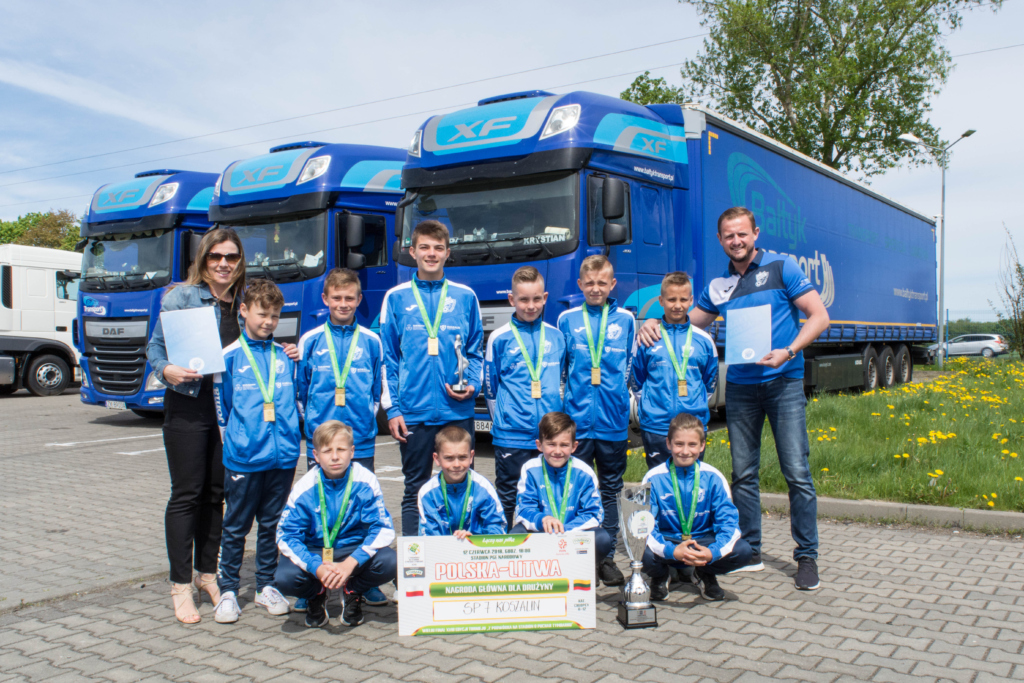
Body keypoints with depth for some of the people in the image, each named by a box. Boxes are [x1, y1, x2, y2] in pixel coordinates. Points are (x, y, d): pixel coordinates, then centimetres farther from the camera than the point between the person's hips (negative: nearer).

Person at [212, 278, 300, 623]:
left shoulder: (285, 356, 8)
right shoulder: (230, 356, -1)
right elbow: (220, 404, 4)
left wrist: (292, 436, 12)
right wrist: (236, 436, 1)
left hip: (283, 456, 3)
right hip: (244, 457, -3)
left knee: (272, 524, 12)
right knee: (236, 527, 7)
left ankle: (266, 586, 25)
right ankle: (227, 589, 19)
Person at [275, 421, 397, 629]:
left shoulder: (365, 482, -15)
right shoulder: (304, 488, -14)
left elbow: (384, 529, -18)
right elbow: (286, 536, -15)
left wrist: (350, 564, -32)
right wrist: (317, 568, -32)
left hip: (355, 550, 0)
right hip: (314, 552, 0)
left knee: (388, 562, -30)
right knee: (285, 578, -30)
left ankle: (353, 592, 6)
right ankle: (316, 594, 9)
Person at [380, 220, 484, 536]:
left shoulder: (465, 297, 8)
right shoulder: (396, 298, 5)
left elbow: (476, 352, 13)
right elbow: (387, 358, 4)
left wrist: (472, 385, -6)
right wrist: (391, 408, -3)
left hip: (458, 412, 1)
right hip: (414, 412, -1)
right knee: (415, 489, 7)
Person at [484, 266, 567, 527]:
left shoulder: (556, 337, 8)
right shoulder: (500, 338, -2)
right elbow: (490, 387, 5)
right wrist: (503, 419, 6)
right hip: (511, 437, -3)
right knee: (508, 499, 5)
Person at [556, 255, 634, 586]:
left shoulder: (625, 319, 7)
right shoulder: (567, 320, 7)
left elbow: (633, 366, 13)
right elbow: (557, 369, 12)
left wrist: (629, 400, 7)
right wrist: (562, 404, 8)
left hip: (613, 419, 1)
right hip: (577, 418, -1)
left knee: (610, 490, 9)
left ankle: (607, 556, 19)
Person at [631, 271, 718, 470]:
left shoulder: (703, 339, 5)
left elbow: (711, 382, 17)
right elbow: (636, 380, 12)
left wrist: (697, 405, 10)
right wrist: (646, 406, 6)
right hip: (655, 427, -1)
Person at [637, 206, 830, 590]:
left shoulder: (782, 268, 0)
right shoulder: (718, 287, 12)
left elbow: (819, 317, -3)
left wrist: (789, 351, -17)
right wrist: (656, 326, 0)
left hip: (784, 382, -4)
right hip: (740, 386, 4)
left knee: (797, 472, -5)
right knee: (743, 473, 7)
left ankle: (807, 556, 6)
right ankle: (749, 551, 18)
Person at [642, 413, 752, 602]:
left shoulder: (713, 478, -6)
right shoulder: (654, 478, -11)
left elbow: (729, 522, -10)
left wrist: (713, 552, -31)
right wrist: (672, 551, -34)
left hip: (702, 543, 2)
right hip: (666, 543, -1)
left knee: (743, 551, -24)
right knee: (642, 553, -34)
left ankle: (705, 574, 9)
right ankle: (660, 575, 6)